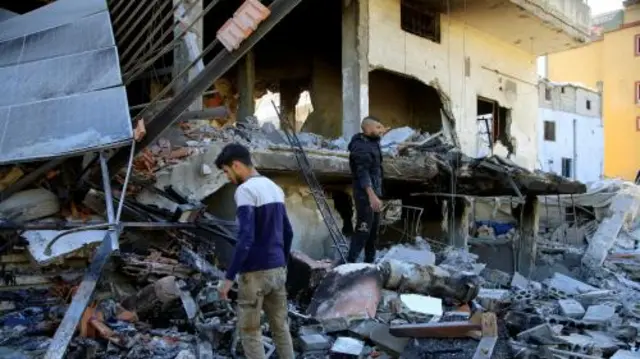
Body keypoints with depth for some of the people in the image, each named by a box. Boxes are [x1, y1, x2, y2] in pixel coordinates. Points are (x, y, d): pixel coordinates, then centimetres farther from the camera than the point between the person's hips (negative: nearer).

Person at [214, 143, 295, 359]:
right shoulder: (275, 188, 11)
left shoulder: (245, 190, -15)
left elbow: (245, 238, -23)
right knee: (280, 326, 15)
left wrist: (229, 277, -19)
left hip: (255, 272, -8)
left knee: (249, 330, 5)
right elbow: (287, 232, 16)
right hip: (277, 269, 8)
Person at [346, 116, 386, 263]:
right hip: (365, 194, -10)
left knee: (373, 230, 13)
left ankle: (369, 261, 22)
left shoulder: (372, 143, 15)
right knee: (363, 229, -11)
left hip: (374, 192, 10)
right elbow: (363, 173, -27)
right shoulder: (361, 146, -16)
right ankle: (350, 262, -7)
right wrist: (371, 195, -32)